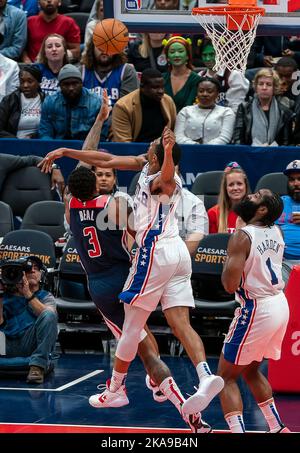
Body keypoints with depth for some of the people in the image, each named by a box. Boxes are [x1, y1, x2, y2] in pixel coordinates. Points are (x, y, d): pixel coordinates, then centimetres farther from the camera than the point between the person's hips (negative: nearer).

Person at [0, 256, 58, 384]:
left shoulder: (45, 296, 19)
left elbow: (49, 316, -5)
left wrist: (28, 294, -10)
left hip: (31, 344, -1)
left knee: (49, 314, -26)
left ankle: (37, 366, -35)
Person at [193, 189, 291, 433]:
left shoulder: (242, 237, -18)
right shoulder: (277, 232, 5)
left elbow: (230, 285, -22)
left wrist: (228, 263, -3)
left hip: (257, 310, -8)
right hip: (280, 305, 8)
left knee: (226, 376, 2)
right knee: (250, 370, 26)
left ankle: (238, 432, -11)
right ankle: (278, 428, 27)